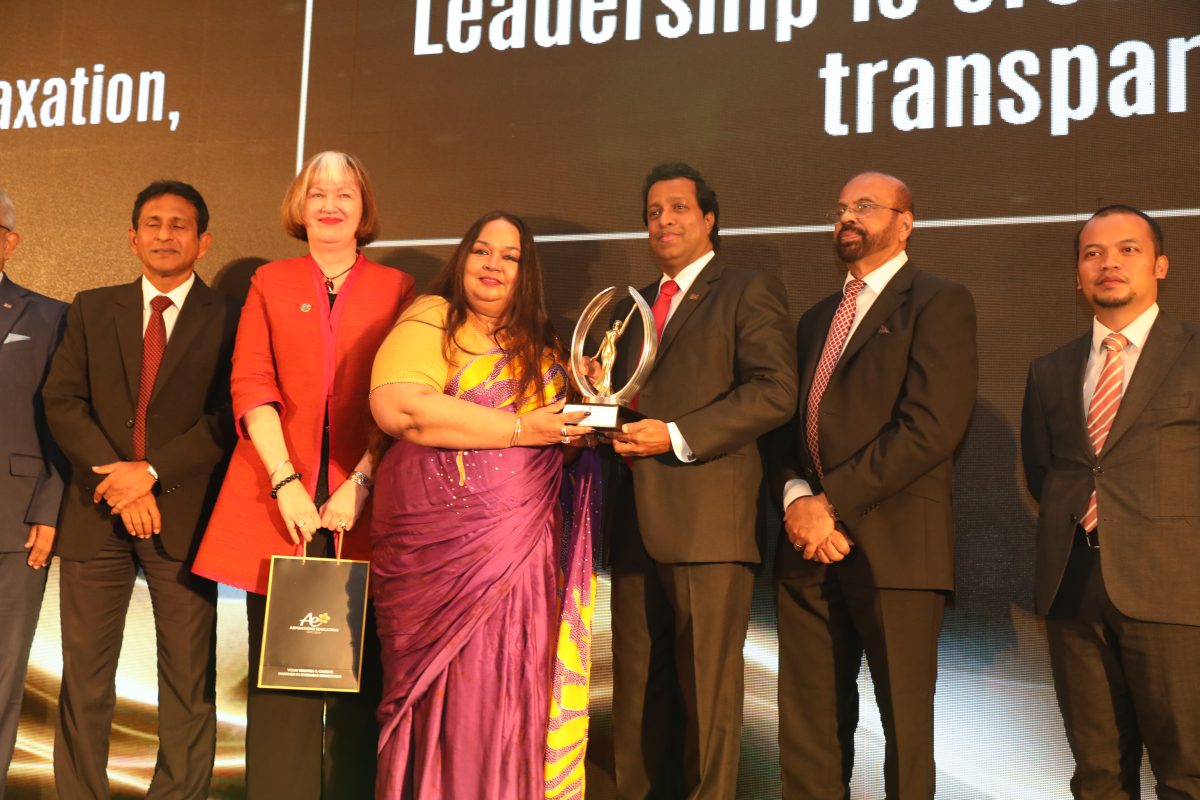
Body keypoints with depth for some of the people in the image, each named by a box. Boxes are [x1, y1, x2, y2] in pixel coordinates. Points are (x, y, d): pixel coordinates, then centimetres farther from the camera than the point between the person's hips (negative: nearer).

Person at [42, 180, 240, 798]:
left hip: (184, 513, -2)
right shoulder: (92, 309, 12)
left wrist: (151, 470, -15)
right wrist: (116, 477, -9)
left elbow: (229, 418, -6)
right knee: (84, 678, 7)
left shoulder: (229, 319, 2)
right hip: (95, 515, 3)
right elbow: (61, 401, 4)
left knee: (188, 683, 2)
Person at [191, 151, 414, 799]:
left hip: (361, 507, 0)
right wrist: (285, 482, -9)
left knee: (356, 671, 1)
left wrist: (360, 483, -10)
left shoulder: (396, 288, 11)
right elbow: (250, 386, 3)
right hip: (277, 502, 1)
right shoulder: (270, 282, 13)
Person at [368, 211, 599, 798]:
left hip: (525, 545, 5)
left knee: (513, 692, 3)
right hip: (444, 542, -5)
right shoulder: (432, 319, 1)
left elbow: (562, 423, 31)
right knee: (451, 692, -2)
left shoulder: (541, 344, 19)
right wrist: (522, 428, -14)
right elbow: (397, 406, -17)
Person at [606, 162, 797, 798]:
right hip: (636, 522, 7)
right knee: (638, 693, 10)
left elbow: (776, 391, -11)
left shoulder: (750, 292, 1)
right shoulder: (631, 307, 23)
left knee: (705, 690, -2)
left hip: (708, 521, -6)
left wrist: (677, 436, -17)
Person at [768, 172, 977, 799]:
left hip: (893, 544, -6)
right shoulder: (816, 320, 22)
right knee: (808, 724, 8)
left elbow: (930, 428, -13)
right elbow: (789, 425, 16)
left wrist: (833, 502, -14)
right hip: (809, 544, 6)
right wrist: (796, 499, -5)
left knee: (905, 722, 3)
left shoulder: (939, 302, -1)